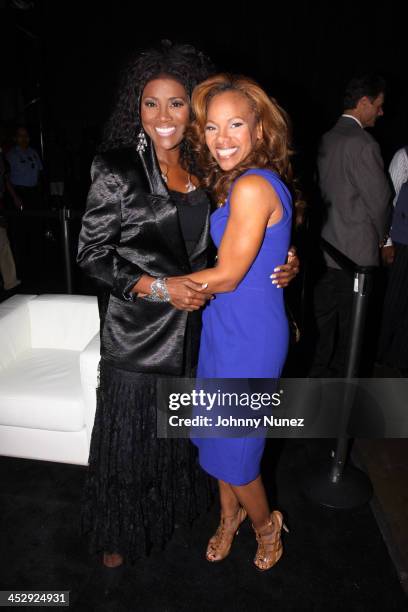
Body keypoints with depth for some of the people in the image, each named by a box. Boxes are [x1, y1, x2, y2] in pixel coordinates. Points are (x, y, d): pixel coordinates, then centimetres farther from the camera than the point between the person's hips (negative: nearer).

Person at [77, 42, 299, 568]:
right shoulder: (117, 171, -12)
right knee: (129, 436, 11)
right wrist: (160, 287, -20)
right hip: (137, 332, -5)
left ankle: (174, 504, 52)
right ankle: (117, 530, 40)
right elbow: (91, 255, -11)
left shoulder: (203, 170, 4)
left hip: (191, 325, 5)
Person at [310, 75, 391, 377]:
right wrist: (381, 236, 7)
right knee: (350, 328, 7)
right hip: (356, 251, -8)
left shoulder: (327, 139, 9)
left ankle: (318, 373, 31)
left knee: (324, 320, 17)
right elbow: (379, 198, -12)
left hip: (325, 248, 8)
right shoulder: (363, 143, -15)